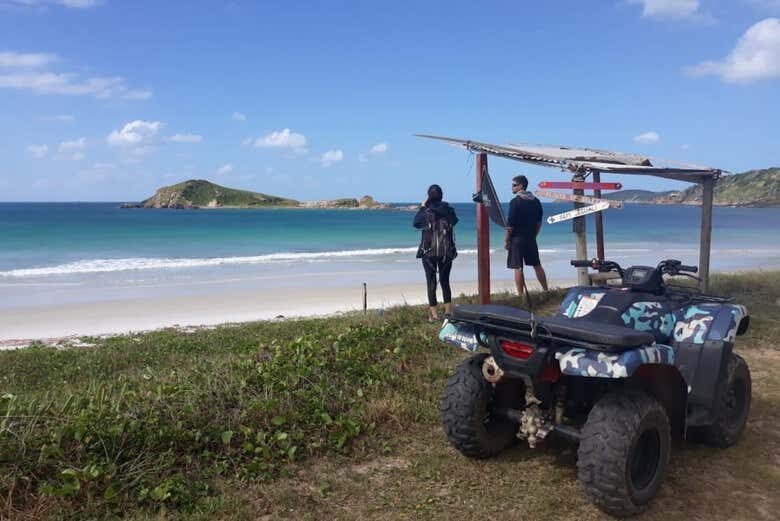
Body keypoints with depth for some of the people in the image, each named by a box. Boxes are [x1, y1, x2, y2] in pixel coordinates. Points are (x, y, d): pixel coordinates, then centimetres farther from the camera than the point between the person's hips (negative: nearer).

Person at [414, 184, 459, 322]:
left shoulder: (426, 212, -10)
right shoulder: (449, 210, -2)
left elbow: (416, 223, 6)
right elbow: (454, 221, 18)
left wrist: (422, 207, 13)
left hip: (429, 251, -3)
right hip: (447, 252, 3)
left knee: (431, 282, 4)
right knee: (445, 281, 15)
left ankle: (434, 314, 4)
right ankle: (448, 311, 18)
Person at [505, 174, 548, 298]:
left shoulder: (515, 201, -13)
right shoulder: (535, 201, 9)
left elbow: (510, 224, -15)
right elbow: (539, 222, 14)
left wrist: (506, 240, -8)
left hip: (517, 238, -7)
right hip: (531, 239, 7)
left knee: (518, 268, -3)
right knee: (537, 265, 15)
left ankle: (521, 295, -3)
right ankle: (546, 291, 21)